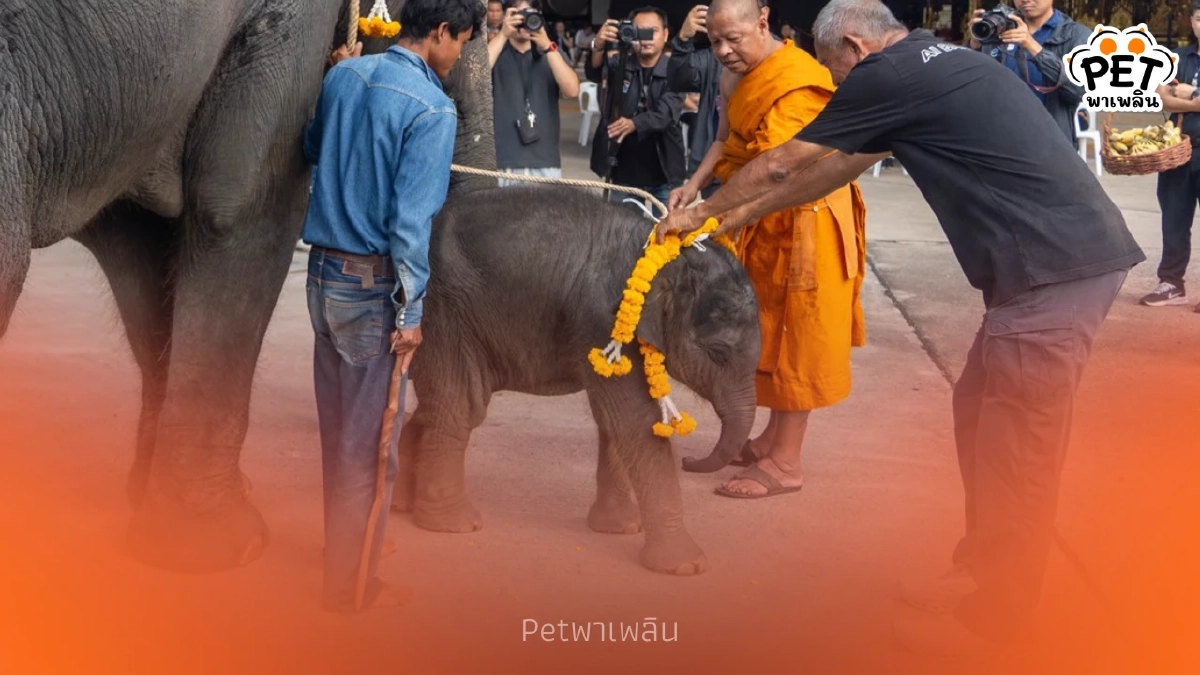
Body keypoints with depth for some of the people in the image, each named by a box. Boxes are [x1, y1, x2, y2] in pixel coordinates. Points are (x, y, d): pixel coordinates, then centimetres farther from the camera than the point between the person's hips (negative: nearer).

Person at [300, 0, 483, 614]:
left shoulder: (342, 75, 5)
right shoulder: (432, 109, -16)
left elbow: (311, 149, 22)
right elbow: (411, 220, -19)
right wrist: (410, 313, -15)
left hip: (324, 270, 7)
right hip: (373, 285, -7)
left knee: (336, 428, 20)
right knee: (369, 442, 4)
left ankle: (342, 543, 37)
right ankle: (350, 583, 15)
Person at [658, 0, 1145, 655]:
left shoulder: (888, 77, -9)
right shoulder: (933, 62, 20)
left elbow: (782, 165, 2)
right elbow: (839, 166, 28)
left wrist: (700, 213, 16)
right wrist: (744, 213, 33)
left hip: (1053, 268, -10)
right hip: (1065, 256, 10)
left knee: (1015, 448, -1)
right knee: (979, 414, 17)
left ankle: (995, 617, 10)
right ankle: (980, 575, 28)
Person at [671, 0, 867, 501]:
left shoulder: (795, 84, -24)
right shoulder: (738, 74, 6)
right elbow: (728, 141, 7)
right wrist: (694, 185, -11)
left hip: (803, 220, -9)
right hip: (768, 219, 9)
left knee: (795, 337, -2)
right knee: (772, 334, 15)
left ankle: (785, 463, 4)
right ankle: (773, 439, 27)